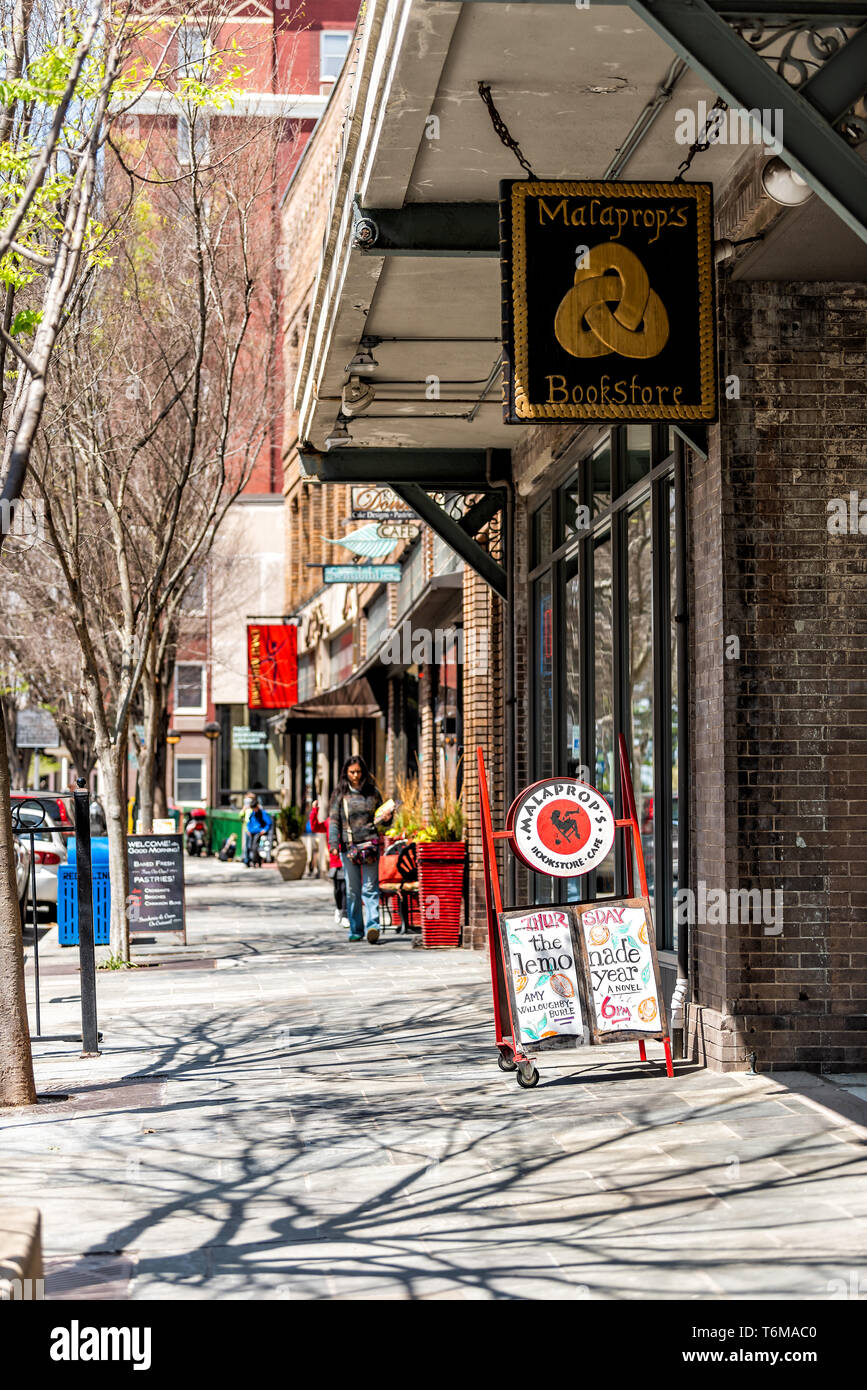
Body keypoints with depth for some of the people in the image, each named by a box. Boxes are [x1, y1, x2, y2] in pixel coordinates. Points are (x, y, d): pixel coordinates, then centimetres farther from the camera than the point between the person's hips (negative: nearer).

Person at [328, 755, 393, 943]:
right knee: (352, 890, 6)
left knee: (370, 887, -10)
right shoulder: (340, 794, 6)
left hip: (370, 844, -1)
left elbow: (380, 816, 17)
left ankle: (372, 925, -19)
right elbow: (334, 821, 3)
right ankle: (356, 929, 13)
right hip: (348, 846, 1)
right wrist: (333, 844, -8)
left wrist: (386, 818, -6)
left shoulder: (373, 792, 8)